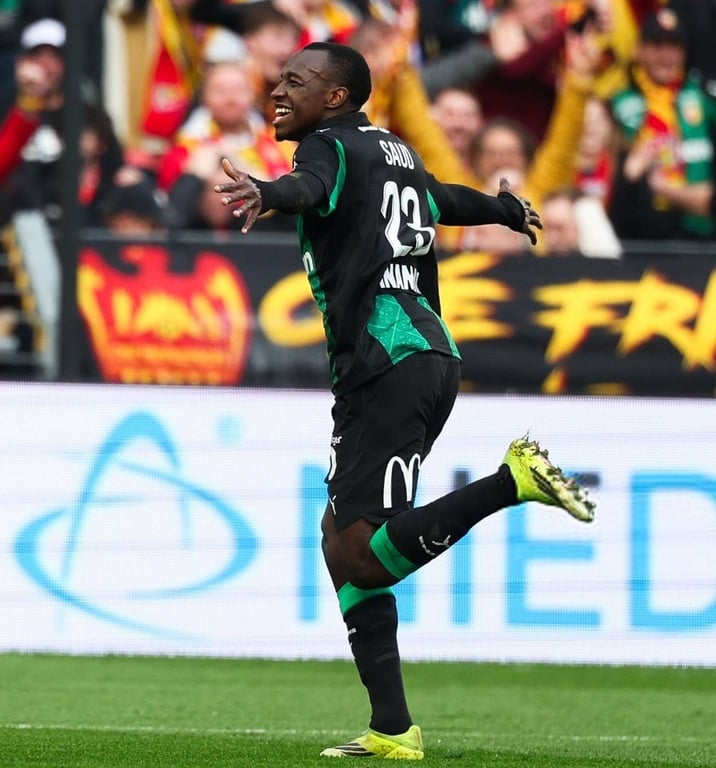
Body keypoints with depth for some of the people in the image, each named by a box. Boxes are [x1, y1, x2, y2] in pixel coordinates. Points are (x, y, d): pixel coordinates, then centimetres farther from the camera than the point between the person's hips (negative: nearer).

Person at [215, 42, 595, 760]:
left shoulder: (329, 145, -3)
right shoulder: (396, 153, 23)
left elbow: (307, 187, -28)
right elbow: (452, 200, 44)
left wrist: (265, 193, -51)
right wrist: (513, 209, 66)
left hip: (388, 367, -10)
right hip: (426, 357, 10)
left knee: (356, 555, -17)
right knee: (342, 539, 11)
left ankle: (514, 478, -23)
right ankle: (391, 731, 8)